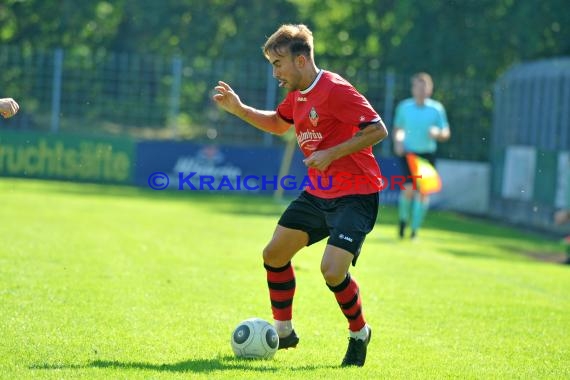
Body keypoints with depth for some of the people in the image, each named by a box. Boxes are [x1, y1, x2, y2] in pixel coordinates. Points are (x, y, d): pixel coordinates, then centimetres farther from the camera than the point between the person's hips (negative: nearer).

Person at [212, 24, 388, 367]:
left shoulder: (334, 90, -19)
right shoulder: (298, 95, 9)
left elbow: (378, 130, -21)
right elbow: (278, 124, 30)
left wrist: (330, 154, -23)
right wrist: (239, 109, 15)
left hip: (355, 196, -9)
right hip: (318, 194, 9)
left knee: (332, 270, -22)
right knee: (274, 254, 9)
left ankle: (359, 333, 5)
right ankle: (283, 331, 25)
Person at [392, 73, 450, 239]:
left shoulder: (437, 108, 0)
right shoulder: (404, 107, 2)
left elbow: (446, 134, 3)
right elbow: (397, 129, 14)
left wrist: (437, 133, -19)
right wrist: (398, 142, -5)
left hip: (427, 155, 1)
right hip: (408, 153, -1)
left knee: (423, 192, -2)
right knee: (409, 189, -13)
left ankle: (415, 230, 9)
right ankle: (403, 219, 15)